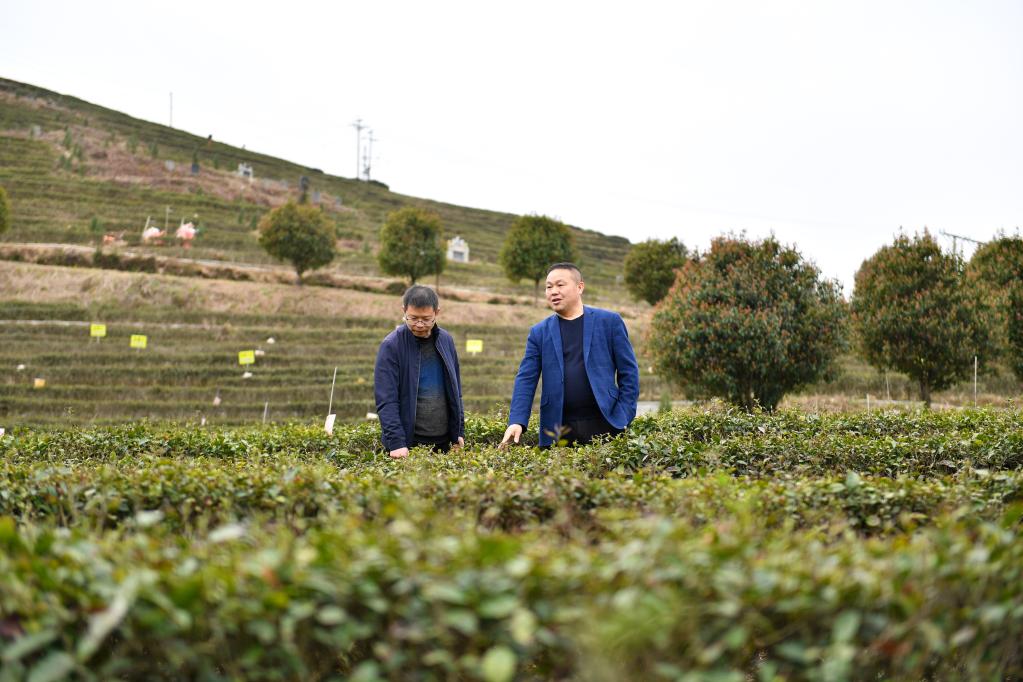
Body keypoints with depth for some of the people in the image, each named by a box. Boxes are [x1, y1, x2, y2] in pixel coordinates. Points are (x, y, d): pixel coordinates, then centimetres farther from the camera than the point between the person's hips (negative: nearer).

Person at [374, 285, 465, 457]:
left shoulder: (446, 340, 6)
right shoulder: (391, 345, -9)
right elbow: (386, 400, -13)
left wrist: (459, 432, 11)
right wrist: (396, 442, -21)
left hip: (443, 441, 4)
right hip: (407, 442, -4)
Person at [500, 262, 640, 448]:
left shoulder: (609, 321, 6)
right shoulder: (539, 332, 10)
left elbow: (629, 371, 5)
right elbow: (526, 380, 4)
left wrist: (623, 417, -3)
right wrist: (517, 421, -10)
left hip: (603, 424, -1)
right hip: (558, 431, 1)